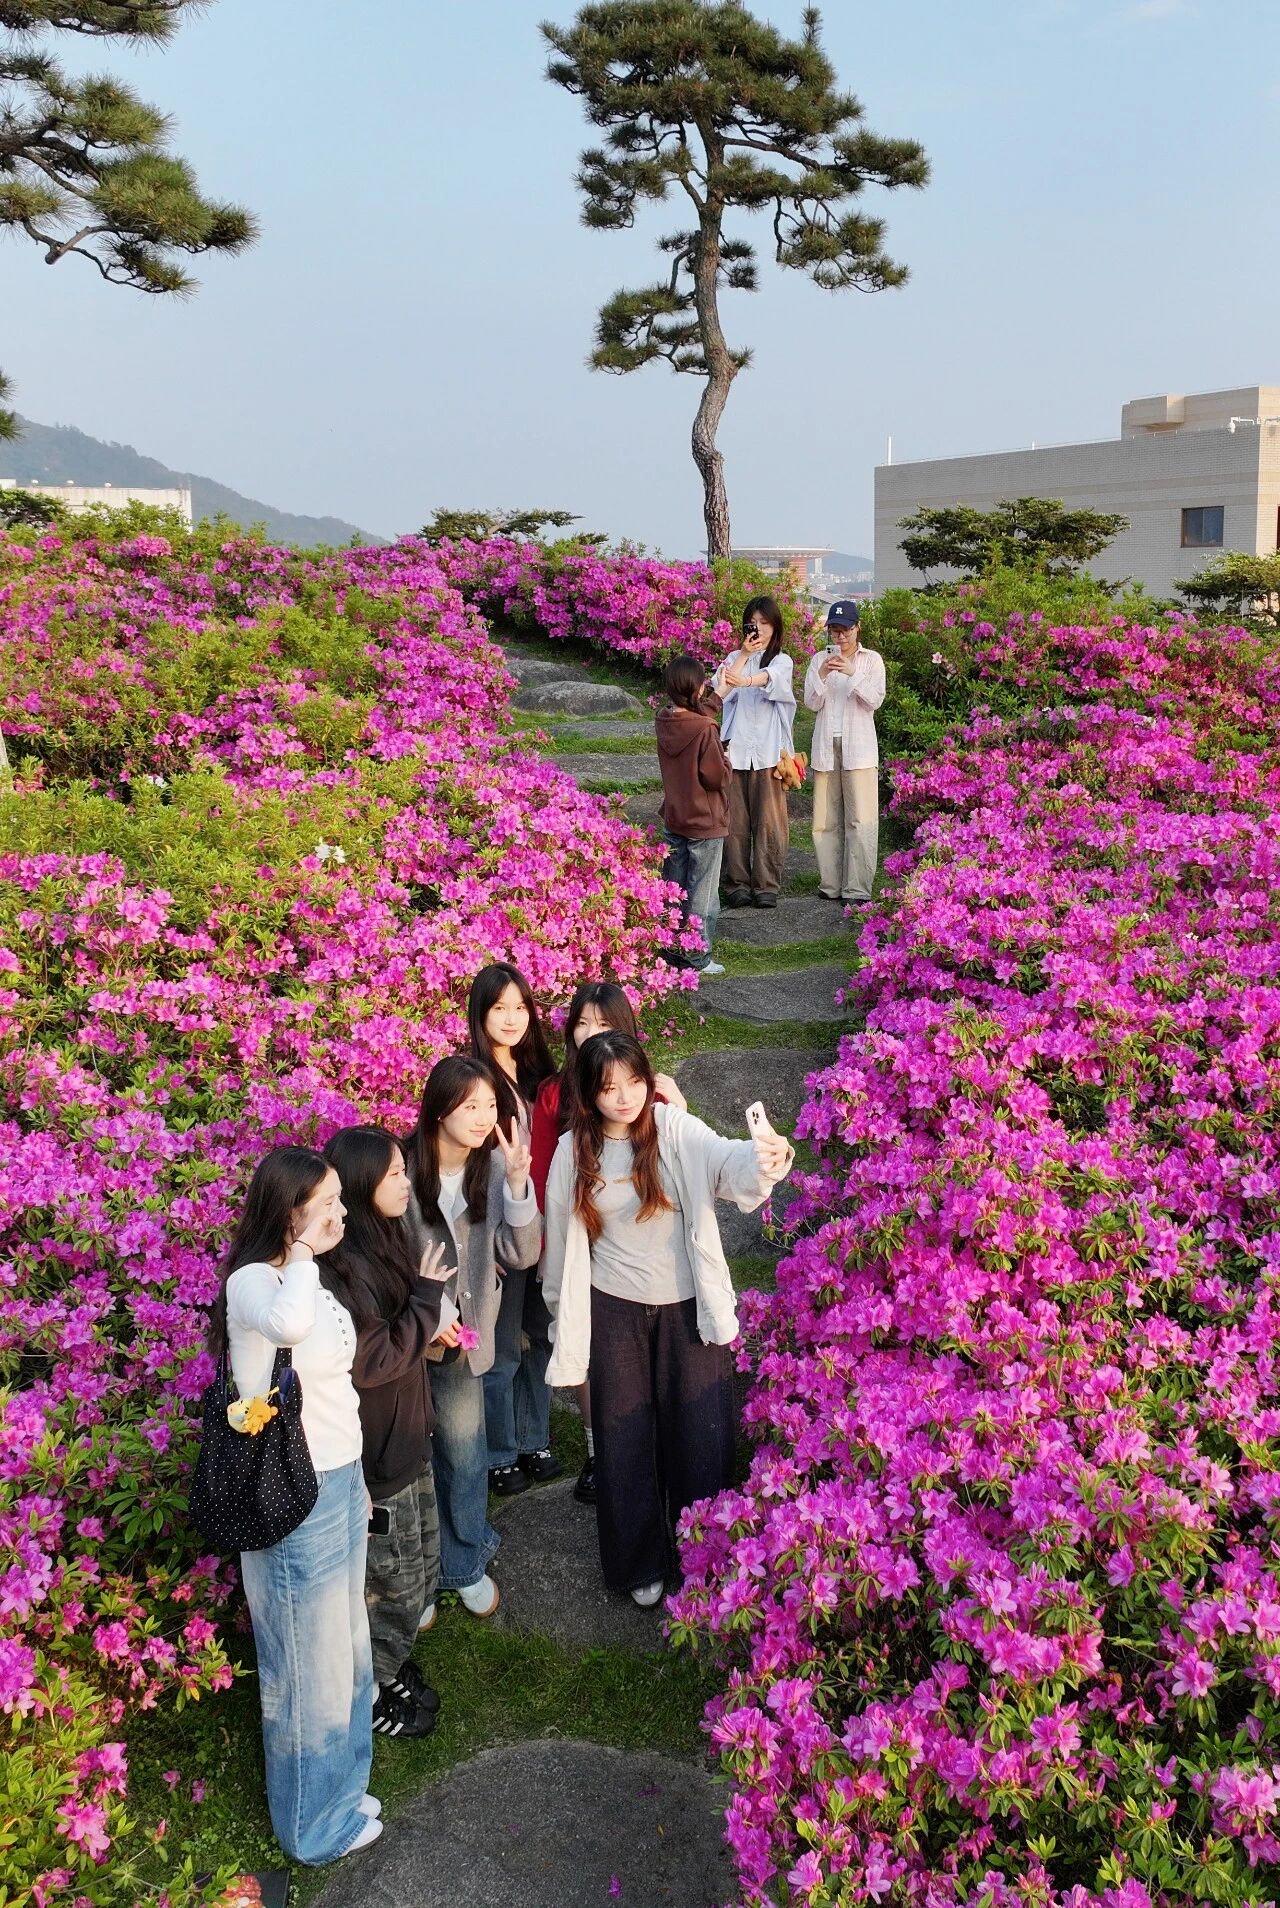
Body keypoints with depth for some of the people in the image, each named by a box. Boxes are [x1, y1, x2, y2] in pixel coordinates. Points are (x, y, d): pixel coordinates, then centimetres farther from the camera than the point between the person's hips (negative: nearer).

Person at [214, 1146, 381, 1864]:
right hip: (294, 1498, -9)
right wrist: (303, 1248, -31)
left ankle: (339, 1787, 46)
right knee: (310, 1666, 11)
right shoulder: (252, 1282, -22)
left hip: (340, 1482, 9)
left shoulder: (308, 1278, 5)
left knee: (346, 1651, 25)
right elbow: (289, 1324, -48)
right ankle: (317, 1826, 33)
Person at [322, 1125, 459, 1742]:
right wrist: (427, 1296, -20)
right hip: (371, 1445, -9)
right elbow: (371, 1362, -26)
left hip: (406, 1432, 9)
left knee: (416, 1562, 22)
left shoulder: (387, 1240, 1)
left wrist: (432, 1334, -2)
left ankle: (393, 1663, 42)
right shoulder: (343, 1266, -29)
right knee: (386, 1574, 9)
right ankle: (370, 1692, 30)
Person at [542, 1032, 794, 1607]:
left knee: (700, 1430, 7)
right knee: (626, 1439, 11)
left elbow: (723, 1158, -34)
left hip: (688, 1306, -1)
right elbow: (561, 1237, 5)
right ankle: (641, 1561, 31)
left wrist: (766, 1158, -57)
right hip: (615, 1312, 1)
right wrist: (563, 1317, 14)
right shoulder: (573, 1152, -7)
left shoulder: (675, 1129, -13)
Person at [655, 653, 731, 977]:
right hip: (706, 824, -6)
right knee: (701, 893, 4)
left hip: (673, 820, 7)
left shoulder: (663, 721, -3)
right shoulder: (704, 729, -23)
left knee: (673, 889, 16)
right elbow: (718, 778, -21)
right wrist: (726, 760, -1)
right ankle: (697, 959, 10)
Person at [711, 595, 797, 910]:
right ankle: (737, 884, 8)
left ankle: (766, 885, 3)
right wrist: (744, 655, -3)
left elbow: (769, 677, -20)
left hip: (768, 750, -2)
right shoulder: (735, 658, 15)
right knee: (735, 819, 0)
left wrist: (745, 680, -41)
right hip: (736, 749, 2)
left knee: (769, 820, -4)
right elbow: (718, 691, -3)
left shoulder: (782, 661, 5)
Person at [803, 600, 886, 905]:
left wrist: (852, 673, -19)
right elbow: (811, 703, 2)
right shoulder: (820, 659, 10)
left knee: (861, 820, -9)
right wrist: (822, 675, -15)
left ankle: (857, 889, -10)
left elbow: (875, 700, -7)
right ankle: (830, 884, 9)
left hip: (858, 748, -2)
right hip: (826, 748, 3)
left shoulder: (871, 660, 5)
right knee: (825, 820, 3)